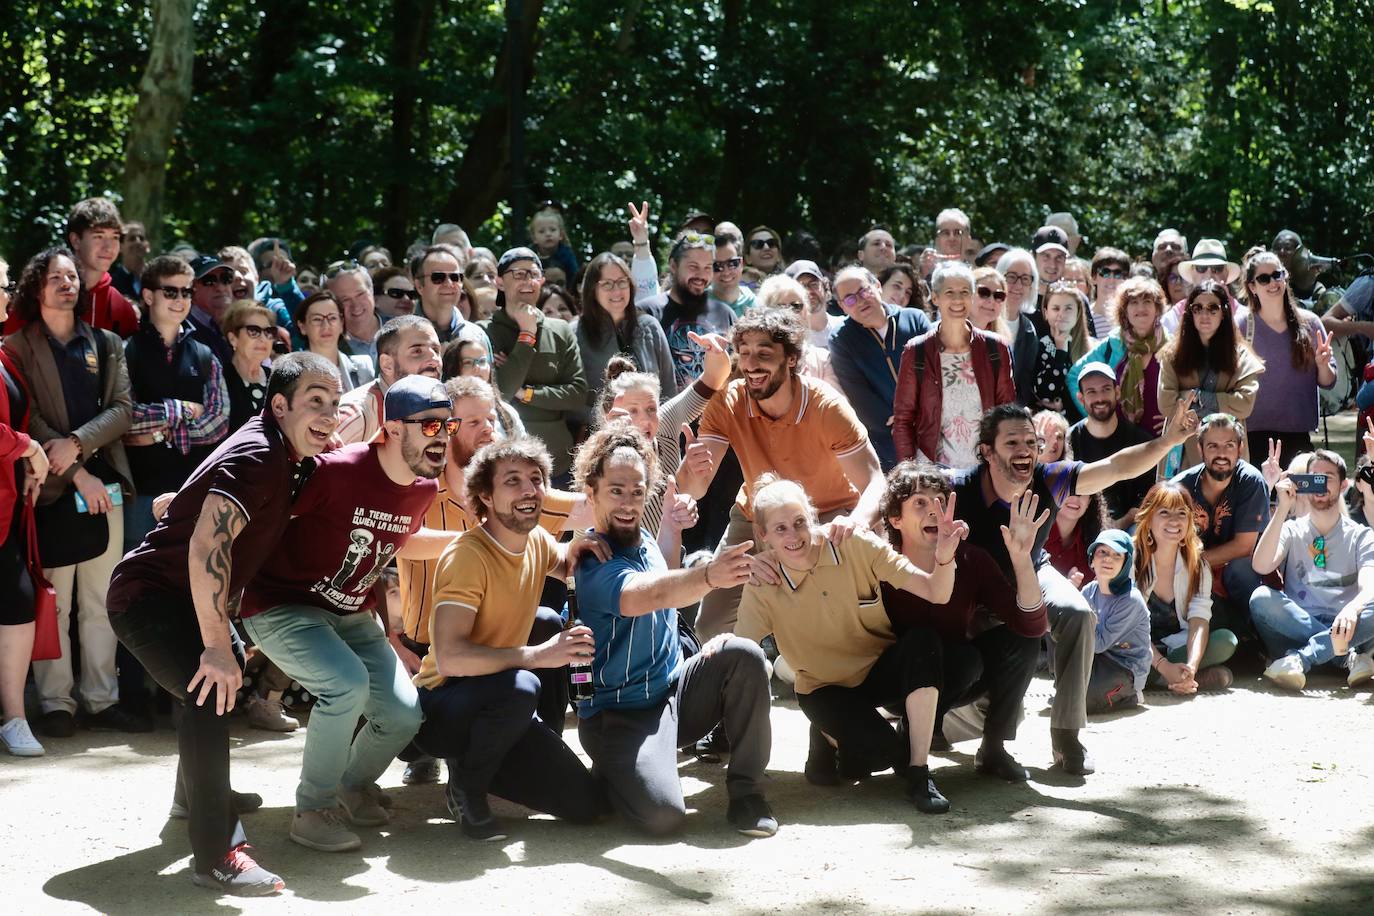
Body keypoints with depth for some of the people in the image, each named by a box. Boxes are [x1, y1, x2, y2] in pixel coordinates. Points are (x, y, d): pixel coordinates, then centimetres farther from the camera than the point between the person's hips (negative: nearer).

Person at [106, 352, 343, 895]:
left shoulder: (289, 458, 6)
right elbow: (208, 546, -35)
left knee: (219, 678, 30)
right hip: (147, 592, -11)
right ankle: (217, 855, -28)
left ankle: (196, 794, 54)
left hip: (180, 595, 11)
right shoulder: (255, 457, -24)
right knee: (212, 691, -28)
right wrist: (217, 646, -36)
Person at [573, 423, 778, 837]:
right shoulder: (595, 565, -22)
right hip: (620, 711, -8)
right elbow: (651, 594, -44)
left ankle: (746, 791, -8)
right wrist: (708, 576, -64)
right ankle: (612, 769, 6)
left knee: (744, 655, -20)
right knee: (662, 814, -30)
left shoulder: (643, 541, 5)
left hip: (674, 690, 8)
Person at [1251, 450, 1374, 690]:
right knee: (1261, 598, -30)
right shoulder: (1291, 530, 13)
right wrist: (1282, 509, -12)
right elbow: (1261, 567, -8)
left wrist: (1352, 609, -34)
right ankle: (1349, 655, -33)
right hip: (1296, 626, 1)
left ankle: (1299, 658, -36)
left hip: (1343, 627, -1)